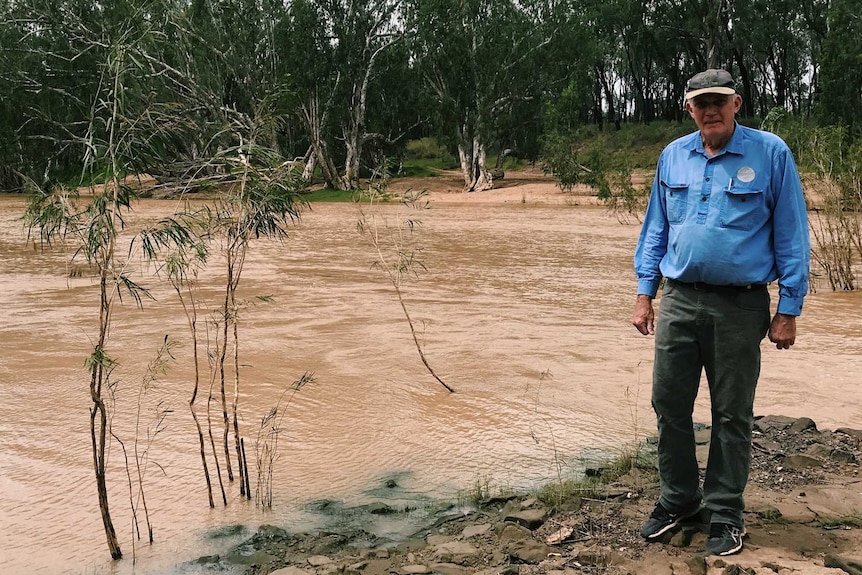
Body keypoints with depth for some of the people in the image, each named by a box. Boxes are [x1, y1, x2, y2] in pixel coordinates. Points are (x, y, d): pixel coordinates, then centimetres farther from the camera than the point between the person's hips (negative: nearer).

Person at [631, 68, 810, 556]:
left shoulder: (771, 154, -5)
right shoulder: (673, 156, 7)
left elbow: (791, 235, -4)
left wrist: (789, 310, -7)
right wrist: (645, 294, 8)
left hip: (740, 307, -3)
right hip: (678, 301, 4)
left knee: (732, 415, 7)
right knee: (669, 404, 8)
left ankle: (726, 512, 22)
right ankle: (678, 498, 26)